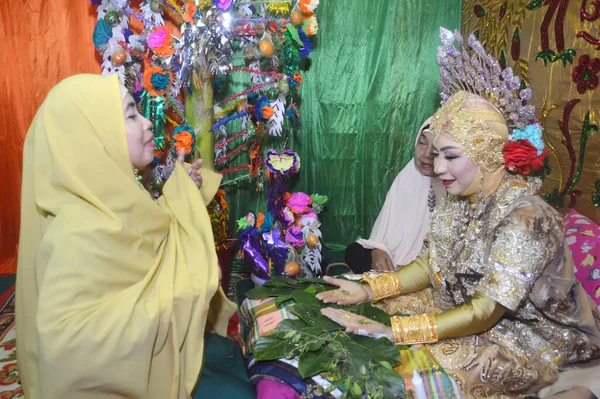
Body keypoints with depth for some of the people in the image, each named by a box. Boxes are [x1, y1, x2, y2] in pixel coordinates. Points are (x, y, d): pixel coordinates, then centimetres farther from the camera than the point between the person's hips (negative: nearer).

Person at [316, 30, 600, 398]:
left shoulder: (526, 220, -31)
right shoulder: (461, 199, -7)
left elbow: (484, 313, -30)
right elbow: (432, 265, 0)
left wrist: (392, 331, -34)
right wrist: (369, 290, -14)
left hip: (535, 336, -8)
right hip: (471, 305, 8)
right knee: (389, 303, -2)